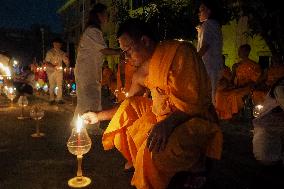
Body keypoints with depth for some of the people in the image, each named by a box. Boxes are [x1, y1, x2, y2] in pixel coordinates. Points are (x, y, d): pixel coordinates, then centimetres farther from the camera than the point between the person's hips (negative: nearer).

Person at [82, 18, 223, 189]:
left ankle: (197, 165, -2)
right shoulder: (142, 73, 5)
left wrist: (169, 122, -38)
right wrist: (99, 116, 14)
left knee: (159, 145, -33)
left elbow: (196, 101, -24)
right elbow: (127, 107, 18)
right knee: (130, 106, 4)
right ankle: (140, 161, 14)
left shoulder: (180, 52, -17)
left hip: (195, 118, -8)